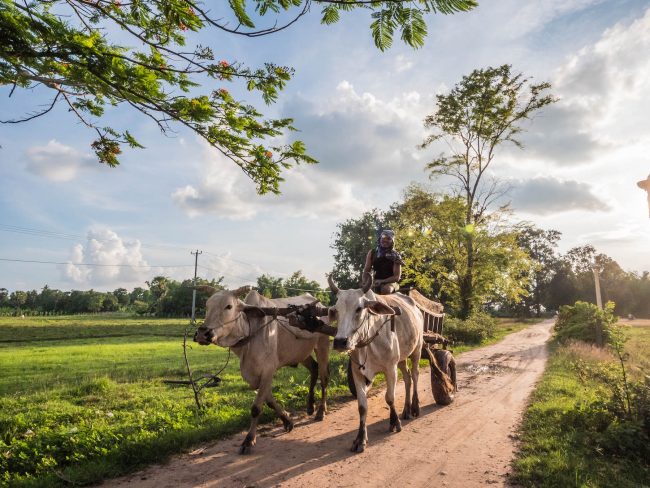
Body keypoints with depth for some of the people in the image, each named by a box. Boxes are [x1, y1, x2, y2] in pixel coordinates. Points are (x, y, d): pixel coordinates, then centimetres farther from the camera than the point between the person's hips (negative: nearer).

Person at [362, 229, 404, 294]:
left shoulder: (395, 256, -5)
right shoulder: (372, 253, 4)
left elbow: (397, 277, -9)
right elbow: (366, 271, 6)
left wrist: (382, 281, -22)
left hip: (390, 282, -3)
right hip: (376, 282, 3)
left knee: (386, 289, -35)